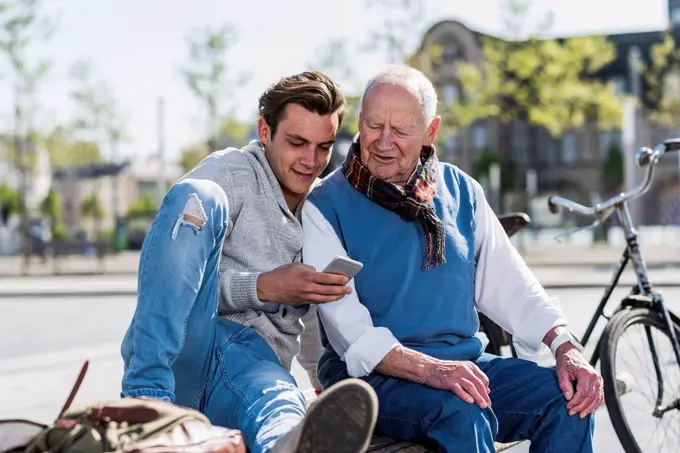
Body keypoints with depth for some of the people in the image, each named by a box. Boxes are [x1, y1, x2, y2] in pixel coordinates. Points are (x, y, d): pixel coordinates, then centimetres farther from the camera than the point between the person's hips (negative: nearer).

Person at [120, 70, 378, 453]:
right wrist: (263, 288, -15)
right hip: (184, 349, -2)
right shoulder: (230, 172, 7)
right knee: (195, 196, -26)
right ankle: (146, 396, -38)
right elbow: (173, 278, -4)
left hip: (256, 359, 3)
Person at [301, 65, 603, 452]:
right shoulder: (325, 206, -5)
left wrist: (567, 348, -7)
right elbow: (346, 325, -14)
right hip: (373, 374, -5)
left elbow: (512, 286, 10)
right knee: (461, 412, -33)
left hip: (465, 361, 5)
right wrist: (429, 370, -28)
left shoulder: (461, 192, 11)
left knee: (568, 398, -17)